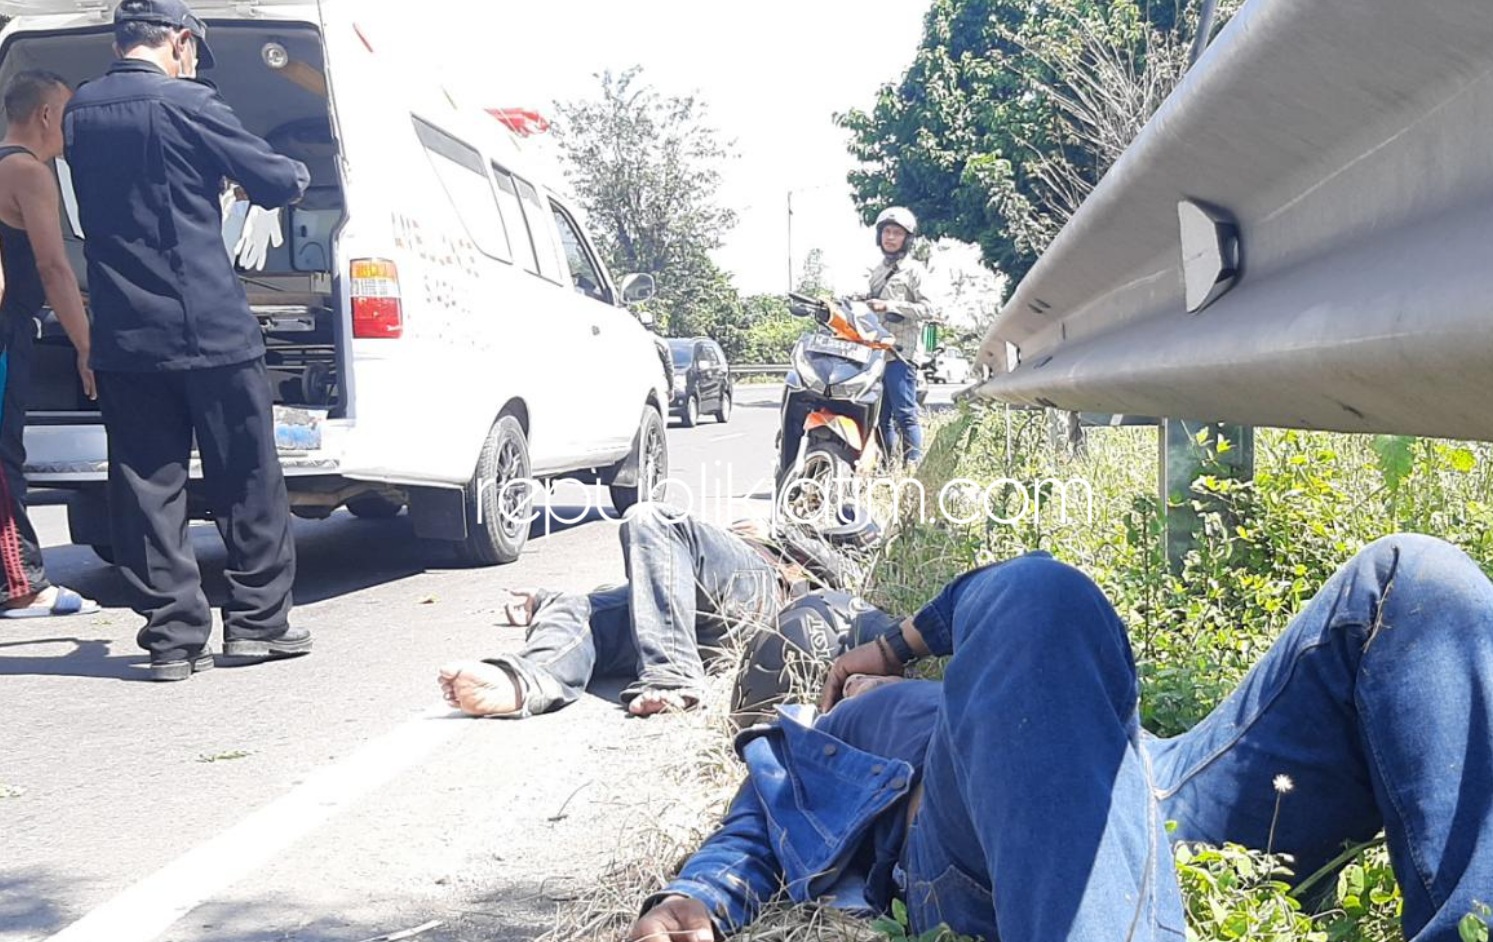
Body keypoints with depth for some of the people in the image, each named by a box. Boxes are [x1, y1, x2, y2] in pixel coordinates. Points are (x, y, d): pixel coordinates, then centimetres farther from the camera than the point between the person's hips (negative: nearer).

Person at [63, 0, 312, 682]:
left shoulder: (78, 113, 11)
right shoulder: (185, 103, -8)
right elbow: (276, 181, -4)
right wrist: (296, 174, 18)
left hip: (123, 338, 5)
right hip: (209, 329, -5)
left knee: (146, 488, 7)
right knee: (246, 482, 7)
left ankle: (173, 637, 9)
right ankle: (257, 622, 14)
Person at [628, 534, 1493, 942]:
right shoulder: (789, 755, 34)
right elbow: (742, 850, 14)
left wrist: (904, 643, 28)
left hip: (1162, 795, 5)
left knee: (1412, 583, -10)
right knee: (1038, 597, -32)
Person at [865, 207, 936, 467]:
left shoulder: (914, 270, 0)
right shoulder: (878, 271, 23)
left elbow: (928, 309, -11)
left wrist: (889, 306, -17)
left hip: (901, 352, -7)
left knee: (905, 414, -11)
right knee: (880, 416, 8)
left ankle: (914, 466, -10)